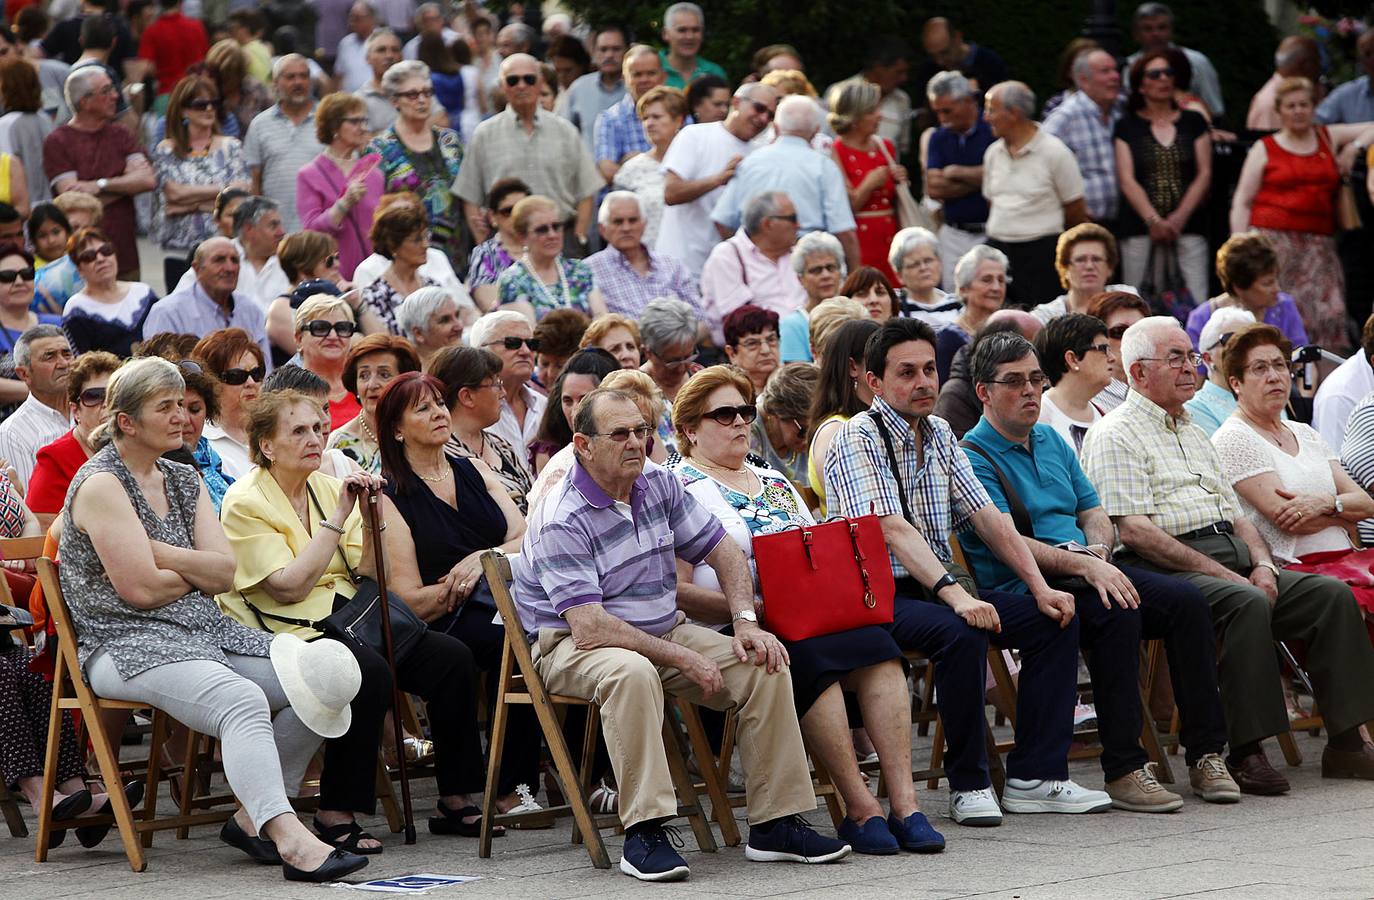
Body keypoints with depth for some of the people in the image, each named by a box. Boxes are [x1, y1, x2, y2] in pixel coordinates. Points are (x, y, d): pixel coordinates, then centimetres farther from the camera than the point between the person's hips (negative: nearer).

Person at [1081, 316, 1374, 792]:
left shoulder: (1195, 435, 28)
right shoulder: (1116, 435, -2)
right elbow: (1134, 532, -13)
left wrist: (1263, 565, 1)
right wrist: (1221, 574, -17)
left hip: (1233, 562, 8)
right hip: (1167, 572, -8)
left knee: (1332, 594, -11)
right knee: (1248, 603, -35)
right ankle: (1245, 752, -32)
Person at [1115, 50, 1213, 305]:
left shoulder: (1194, 122, 15)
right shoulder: (1127, 126, 10)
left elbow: (1204, 174, 8)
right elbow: (1127, 180, 1)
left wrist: (1180, 217, -6)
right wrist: (1154, 221, -12)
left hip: (1188, 228, 1)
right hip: (1140, 230, -1)